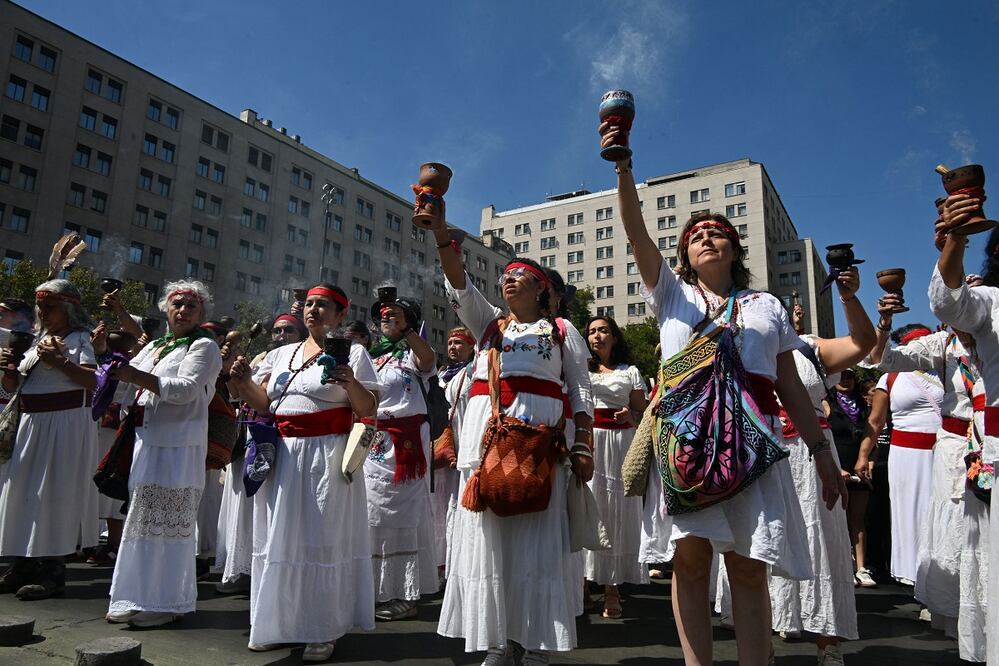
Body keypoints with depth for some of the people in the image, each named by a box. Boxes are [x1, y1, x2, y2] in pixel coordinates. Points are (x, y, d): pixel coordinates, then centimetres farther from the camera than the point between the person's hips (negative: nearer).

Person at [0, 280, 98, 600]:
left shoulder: (78, 339, -4)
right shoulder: (38, 341, 18)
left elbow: (92, 381, -19)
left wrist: (60, 362, -27)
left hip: (64, 424, -8)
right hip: (32, 424, 8)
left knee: (53, 493, -6)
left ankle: (53, 569, 1)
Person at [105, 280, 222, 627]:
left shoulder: (203, 347, -3)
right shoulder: (153, 347, 21)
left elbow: (185, 389, -17)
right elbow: (129, 392, 23)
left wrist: (136, 376, -17)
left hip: (178, 448, -8)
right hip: (146, 444, 8)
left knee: (167, 521, -5)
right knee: (145, 520, 12)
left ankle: (167, 602, 5)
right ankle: (142, 597, 23)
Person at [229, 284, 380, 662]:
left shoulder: (352, 353, 0)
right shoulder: (281, 354, 16)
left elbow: (368, 410, -6)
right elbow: (262, 403, 11)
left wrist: (351, 383, -24)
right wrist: (242, 381, -7)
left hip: (327, 455, -5)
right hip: (282, 456, 5)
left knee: (323, 539, -1)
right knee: (280, 537, 10)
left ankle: (323, 631, 11)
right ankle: (280, 623, 25)